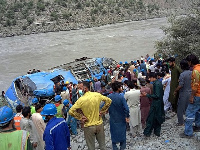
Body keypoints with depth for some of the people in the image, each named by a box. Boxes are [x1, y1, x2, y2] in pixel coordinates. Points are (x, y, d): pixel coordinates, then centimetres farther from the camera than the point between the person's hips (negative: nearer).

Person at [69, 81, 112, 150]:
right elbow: (109, 101, 4)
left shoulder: (81, 100, -18)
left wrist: (80, 117, -8)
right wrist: (102, 111, 6)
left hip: (89, 126, -3)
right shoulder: (97, 95, -8)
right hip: (99, 124, 3)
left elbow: (71, 111, -19)